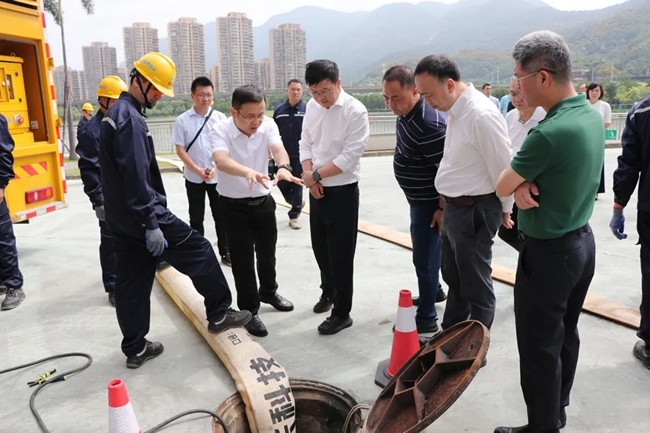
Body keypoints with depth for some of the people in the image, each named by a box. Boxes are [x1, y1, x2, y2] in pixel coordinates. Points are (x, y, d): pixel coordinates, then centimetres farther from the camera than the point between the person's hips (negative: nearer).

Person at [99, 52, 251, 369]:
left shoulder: (115, 113, 16)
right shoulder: (130, 118, -16)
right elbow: (136, 177, -24)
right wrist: (152, 224, -24)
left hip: (120, 219, 10)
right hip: (141, 216, -10)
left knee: (130, 282, 12)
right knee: (199, 251, 2)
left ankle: (135, 349, 22)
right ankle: (219, 314, 15)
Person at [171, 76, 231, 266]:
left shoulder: (220, 117, -3)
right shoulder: (182, 120, -5)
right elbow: (180, 149, -5)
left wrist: (215, 168, -14)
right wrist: (198, 170, -15)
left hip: (217, 176, 1)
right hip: (193, 177, 0)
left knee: (221, 216, 8)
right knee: (196, 218, 10)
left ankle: (225, 251, 21)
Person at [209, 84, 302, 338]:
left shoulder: (268, 125, -9)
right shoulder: (219, 131, -20)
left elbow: (278, 148, -27)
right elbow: (221, 160, -40)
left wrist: (283, 167, -51)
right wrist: (248, 172, -60)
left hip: (264, 201, 4)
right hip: (234, 206, -4)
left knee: (267, 252, 19)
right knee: (243, 259, 1)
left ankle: (268, 292, 44)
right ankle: (249, 311, 17)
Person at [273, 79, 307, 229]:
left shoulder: (307, 109, -4)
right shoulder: (279, 110, 4)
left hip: (299, 155, -3)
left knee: (297, 185, 5)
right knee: (282, 183, 6)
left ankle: (294, 215, 16)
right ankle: (297, 203, 33)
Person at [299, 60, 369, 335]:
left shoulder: (355, 111, -16)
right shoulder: (312, 106, 4)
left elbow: (350, 156, -20)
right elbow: (305, 143, 8)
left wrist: (316, 174, -15)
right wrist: (309, 175, -8)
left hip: (343, 191, -6)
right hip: (316, 189, 7)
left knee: (340, 254, 1)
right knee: (320, 247, 20)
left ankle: (342, 313, 16)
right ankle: (328, 290, 45)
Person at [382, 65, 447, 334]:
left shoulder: (429, 124, -29)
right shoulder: (405, 113, 1)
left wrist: (442, 208, -24)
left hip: (429, 201, -10)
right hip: (418, 198, 10)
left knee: (425, 256, -1)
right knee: (426, 251, 24)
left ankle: (426, 318, 11)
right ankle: (434, 291, 45)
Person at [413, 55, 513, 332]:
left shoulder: (481, 115, -23)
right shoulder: (456, 111, 7)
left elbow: (501, 167, -17)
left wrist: (505, 209, -3)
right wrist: (445, 204, 17)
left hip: (474, 211, -10)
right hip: (454, 207, 10)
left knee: (476, 285, 7)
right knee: (454, 278, 23)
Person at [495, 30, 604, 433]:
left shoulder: (550, 132, -28)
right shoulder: (590, 115, 2)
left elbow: (501, 186, -15)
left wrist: (517, 184, 3)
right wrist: (523, 184, -14)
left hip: (548, 251, -9)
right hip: (582, 240, 9)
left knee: (539, 346, 6)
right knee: (565, 335, 21)